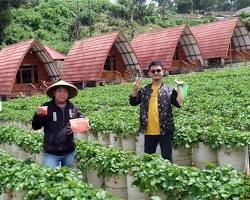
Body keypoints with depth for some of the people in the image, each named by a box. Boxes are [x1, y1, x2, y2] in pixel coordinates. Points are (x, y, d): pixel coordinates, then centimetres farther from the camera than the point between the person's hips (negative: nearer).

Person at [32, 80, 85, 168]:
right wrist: (38, 115, -23)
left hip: (69, 152, 4)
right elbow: (35, 127, -4)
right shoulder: (47, 107, -7)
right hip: (51, 154, -3)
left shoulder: (73, 108, 2)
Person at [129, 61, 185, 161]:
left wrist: (179, 87, -10)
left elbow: (179, 103, -11)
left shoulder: (169, 89, 1)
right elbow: (133, 102, 1)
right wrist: (135, 88, -11)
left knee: (166, 157, 3)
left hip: (165, 130, -3)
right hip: (149, 131, 3)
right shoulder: (144, 90, 9)